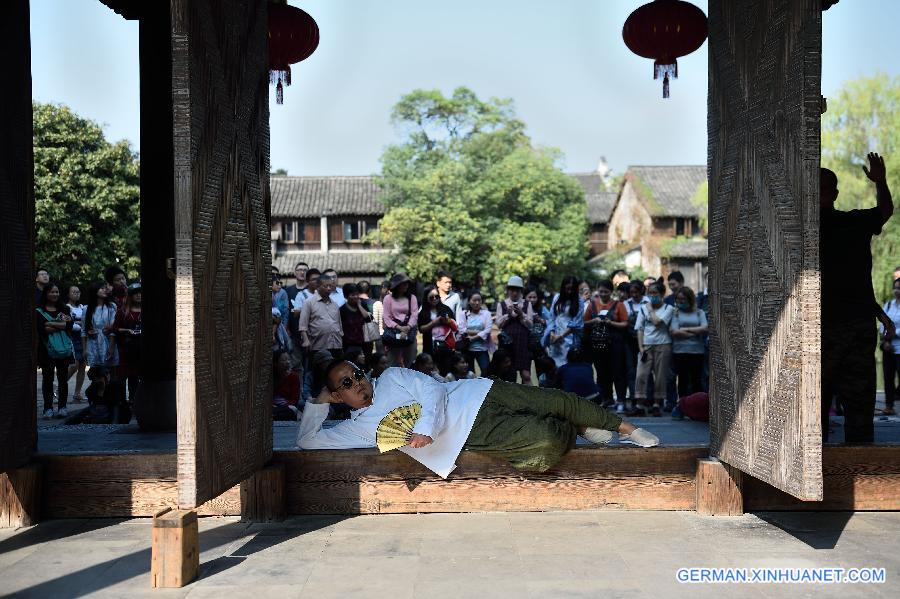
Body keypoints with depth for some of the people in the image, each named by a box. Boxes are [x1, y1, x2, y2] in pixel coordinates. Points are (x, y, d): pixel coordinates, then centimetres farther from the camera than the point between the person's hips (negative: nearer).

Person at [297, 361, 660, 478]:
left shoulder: (390, 378, 9)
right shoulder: (355, 428, 6)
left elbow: (431, 389, -2)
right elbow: (307, 441, 3)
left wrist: (425, 427, -18)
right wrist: (318, 403, 2)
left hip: (475, 395, 3)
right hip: (473, 433, -3)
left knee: (557, 400, -9)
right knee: (546, 443, -22)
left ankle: (622, 427, 16)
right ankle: (575, 430, 13)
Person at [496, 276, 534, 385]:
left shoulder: (527, 304, 8)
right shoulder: (502, 304, 9)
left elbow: (530, 325, 2)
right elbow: (498, 324, 3)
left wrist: (521, 314, -12)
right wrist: (508, 314, -10)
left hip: (523, 341, -1)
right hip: (507, 341, 1)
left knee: (526, 375, -9)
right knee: (508, 375, 3)